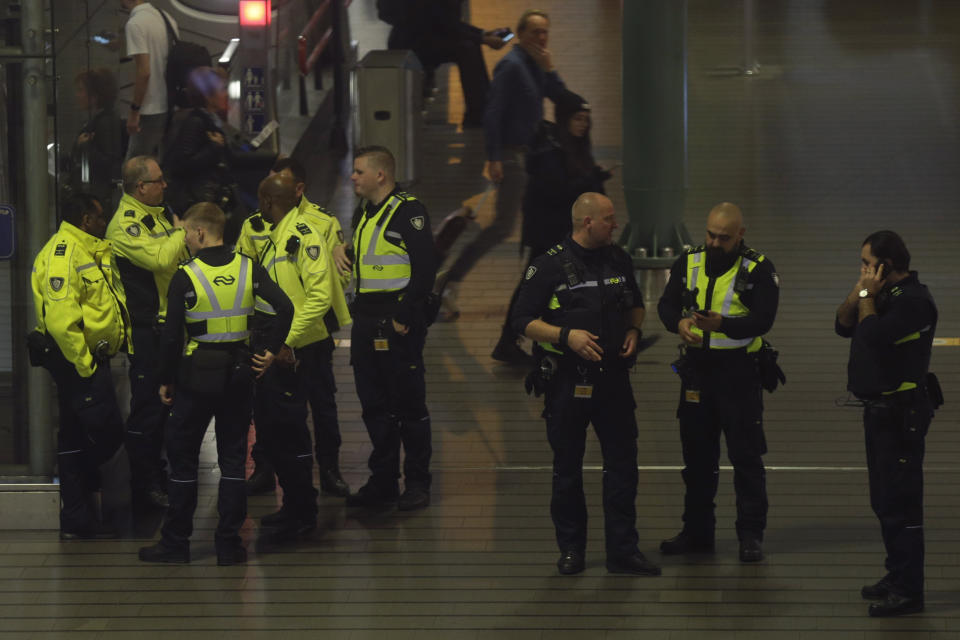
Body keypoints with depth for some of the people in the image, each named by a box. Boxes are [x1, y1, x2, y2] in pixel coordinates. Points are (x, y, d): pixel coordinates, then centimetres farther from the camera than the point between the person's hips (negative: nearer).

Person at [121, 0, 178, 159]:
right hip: (173, 108, 8)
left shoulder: (135, 24, -15)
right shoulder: (168, 19, 10)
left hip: (150, 110, -8)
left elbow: (144, 71, -21)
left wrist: (134, 110, -15)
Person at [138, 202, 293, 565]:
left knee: (183, 457, 7)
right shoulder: (248, 269, -1)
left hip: (198, 374, -3)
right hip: (238, 373, 4)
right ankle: (229, 543, 9)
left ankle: (176, 542, 12)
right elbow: (285, 308, -10)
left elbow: (172, 335, -10)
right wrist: (271, 351, 0)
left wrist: (165, 381, 1)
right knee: (233, 458, 10)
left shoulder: (185, 277, -12)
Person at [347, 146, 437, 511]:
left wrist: (405, 316, -20)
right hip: (367, 324, 9)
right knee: (374, 407, 11)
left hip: (398, 326, -9)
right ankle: (383, 481, 19)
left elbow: (425, 268, -18)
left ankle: (417, 483, 6)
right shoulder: (366, 214, 16)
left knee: (408, 405, -1)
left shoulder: (408, 212, -12)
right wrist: (359, 315, 15)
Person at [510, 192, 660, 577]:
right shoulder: (550, 265, -8)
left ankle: (622, 551, 6)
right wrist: (566, 335, -20)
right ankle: (570, 549, 17)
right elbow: (523, 321, -7)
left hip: (613, 378, 4)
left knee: (623, 463, 1)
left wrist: (634, 330, 3)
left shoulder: (619, 260, 8)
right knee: (567, 469, 6)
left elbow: (636, 304, 24)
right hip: (568, 382, -4)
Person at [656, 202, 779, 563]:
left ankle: (751, 536, 4)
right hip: (696, 370, 4)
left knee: (746, 456, -2)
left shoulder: (758, 270, -5)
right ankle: (697, 531, 21)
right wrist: (679, 322, -23)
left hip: (739, 372, -4)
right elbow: (666, 306, 1)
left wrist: (722, 324, -32)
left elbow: (763, 320, -16)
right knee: (697, 456, 11)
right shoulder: (689, 264, 7)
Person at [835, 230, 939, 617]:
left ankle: (909, 591, -6)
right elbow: (844, 326, 13)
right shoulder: (887, 295, 12)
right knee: (884, 501, 17)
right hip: (881, 410, 10)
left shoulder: (913, 301, -18)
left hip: (902, 414, -10)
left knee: (901, 502, -8)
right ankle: (897, 575, 28)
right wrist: (860, 292, -1)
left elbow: (872, 336, -27)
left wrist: (868, 296, -14)